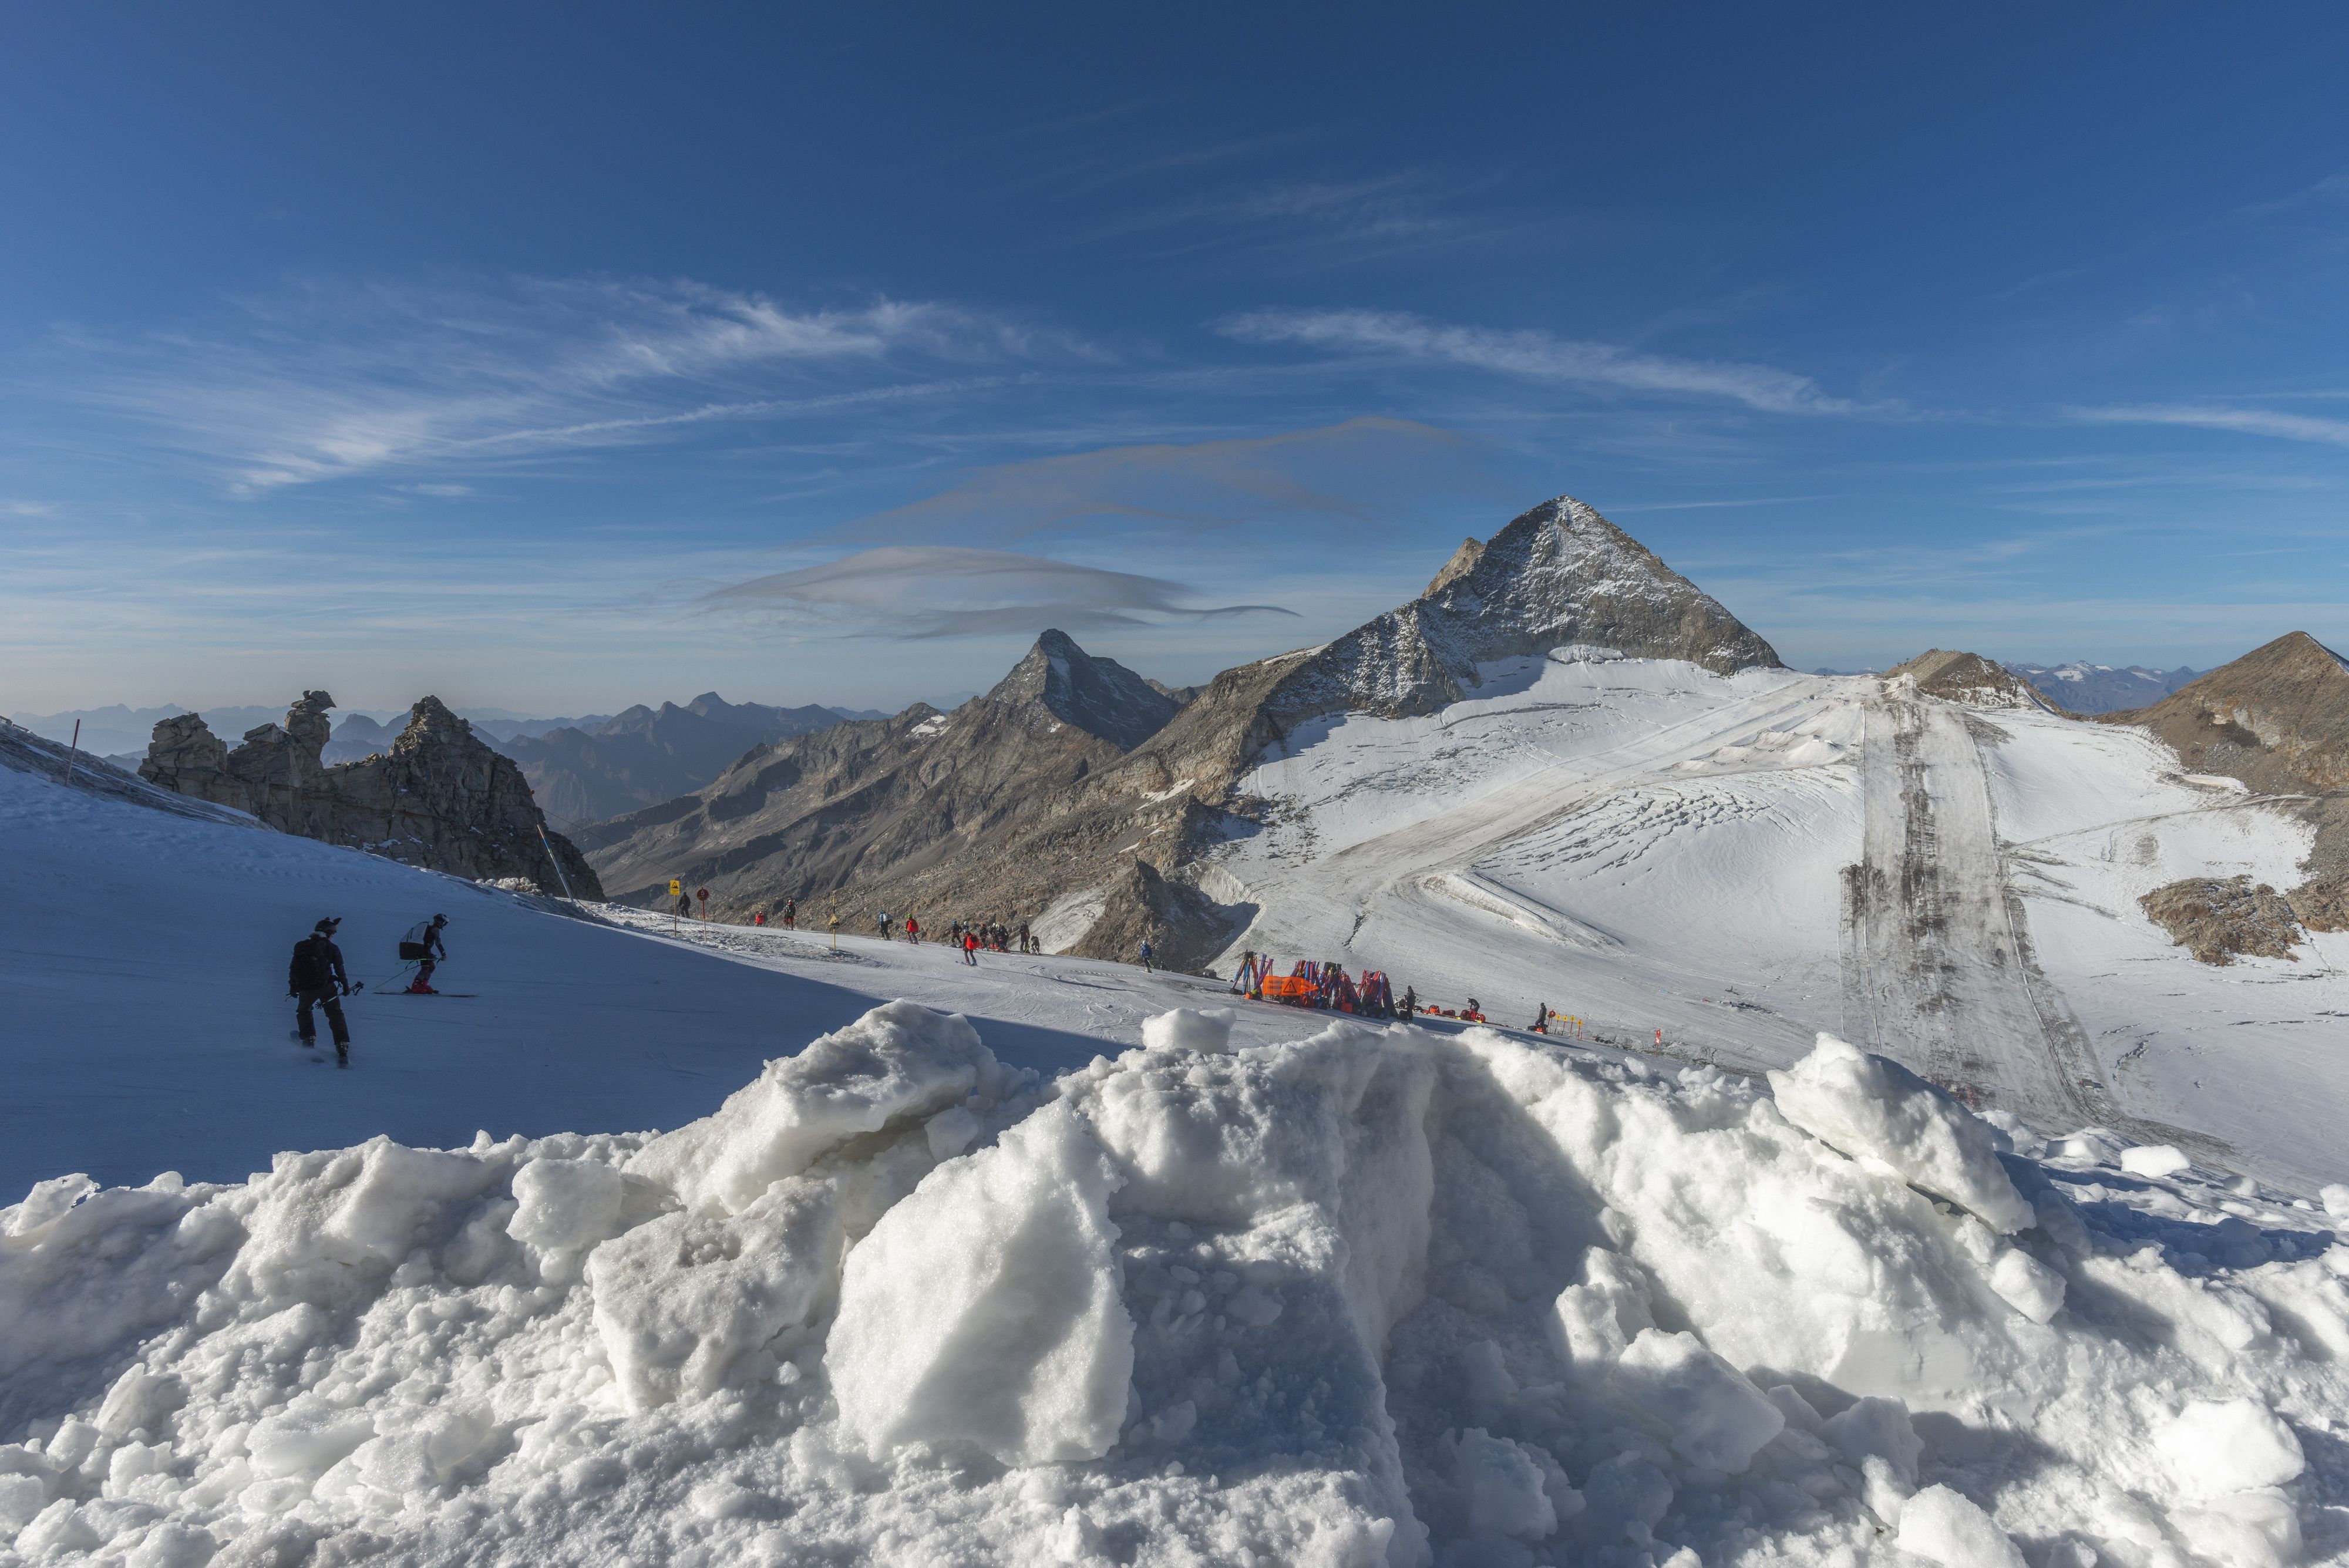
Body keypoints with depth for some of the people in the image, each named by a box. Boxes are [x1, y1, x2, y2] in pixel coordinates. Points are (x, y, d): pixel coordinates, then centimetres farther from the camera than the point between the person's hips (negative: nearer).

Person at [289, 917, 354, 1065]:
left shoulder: (300, 946, 6)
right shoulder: (332, 948, -3)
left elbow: (293, 968, 12)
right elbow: (340, 970, 0)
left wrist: (293, 987, 23)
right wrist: (345, 986, 12)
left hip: (305, 989, 2)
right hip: (326, 987, -2)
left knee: (303, 1011, 31)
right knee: (336, 1016, 5)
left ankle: (309, 1040, 22)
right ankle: (342, 1049, -5)